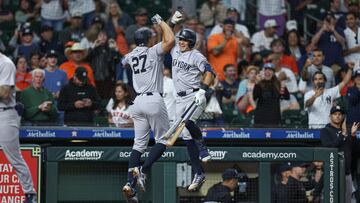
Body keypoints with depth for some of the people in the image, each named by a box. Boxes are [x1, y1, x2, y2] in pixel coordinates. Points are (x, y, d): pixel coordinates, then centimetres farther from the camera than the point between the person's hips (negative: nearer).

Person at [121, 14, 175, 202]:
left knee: (139, 143, 8)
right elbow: (170, 40, -20)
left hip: (138, 102, 6)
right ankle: (142, 170, -15)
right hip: (154, 100, -6)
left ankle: (130, 183, -5)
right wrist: (161, 22, -5)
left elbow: (124, 61, 38)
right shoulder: (153, 52, -5)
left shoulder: (131, 55, 14)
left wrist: (138, 46, 34)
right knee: (163, 139, 4)